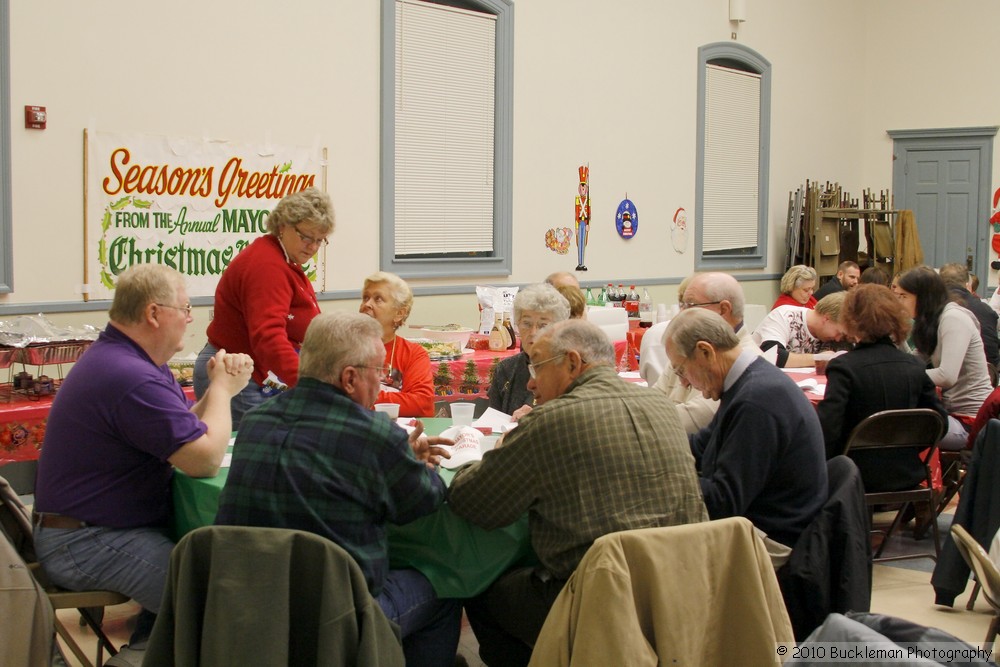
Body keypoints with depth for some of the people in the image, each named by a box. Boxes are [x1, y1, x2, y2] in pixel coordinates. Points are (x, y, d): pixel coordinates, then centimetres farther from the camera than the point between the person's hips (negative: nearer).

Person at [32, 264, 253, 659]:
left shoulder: (117, 357, 11)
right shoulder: (132, 379, -25)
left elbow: (183, 431, 14)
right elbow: (206, 460, -24)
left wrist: (219, 386, -3)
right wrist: (222, 389, -9)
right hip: (85, 544, -11)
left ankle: (145, 647, 14)